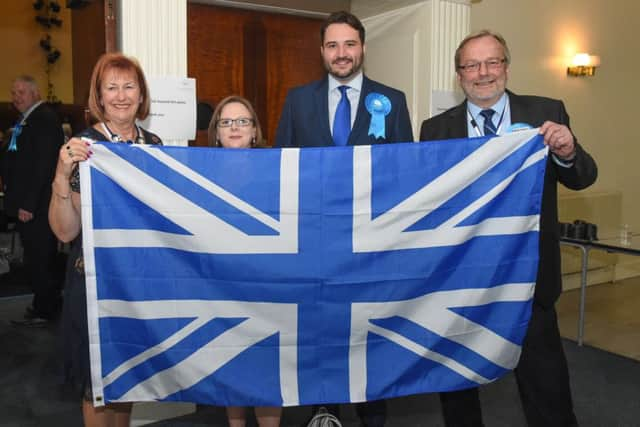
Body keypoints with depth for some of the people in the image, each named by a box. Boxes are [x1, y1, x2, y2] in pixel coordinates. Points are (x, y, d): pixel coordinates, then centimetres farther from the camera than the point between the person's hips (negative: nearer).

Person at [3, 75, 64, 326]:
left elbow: (43, 165, -20)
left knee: (38, 260, -1)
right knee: (40, 258, 16)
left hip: (36, 205, -9)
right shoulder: (28, 119, 17)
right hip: (28, 202, 9)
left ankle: (45, 311, 10)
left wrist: (28, 204, -21)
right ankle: (47, 304, 27)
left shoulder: (44, 119, -13)